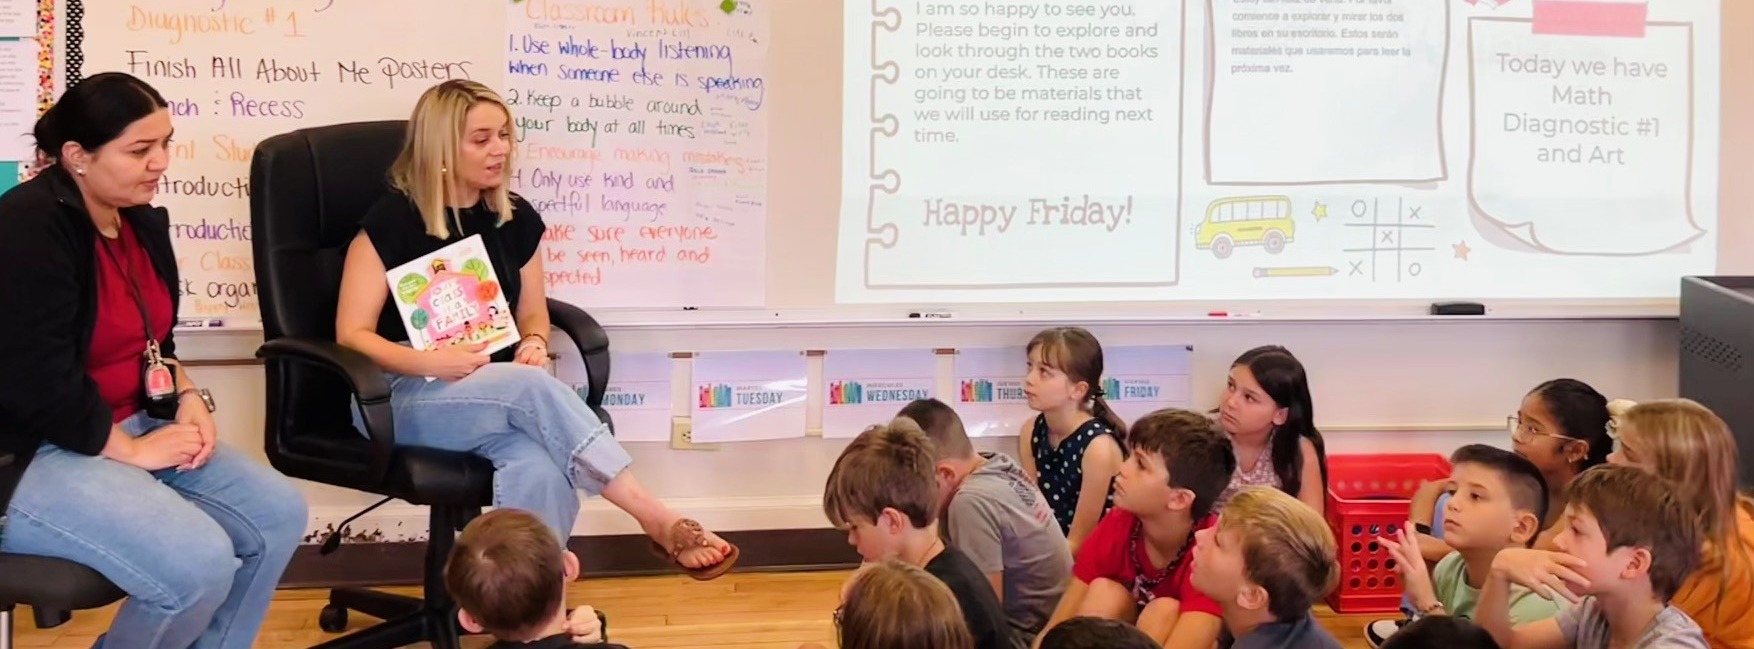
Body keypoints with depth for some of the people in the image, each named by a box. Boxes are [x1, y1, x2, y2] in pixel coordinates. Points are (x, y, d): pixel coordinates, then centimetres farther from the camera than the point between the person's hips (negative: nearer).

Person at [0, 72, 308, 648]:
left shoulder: (143, 221, 9)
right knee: (200, 563, -26)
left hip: (132, 428, 10)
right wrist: (134, 451, -17)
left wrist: (188, 398, 0)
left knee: (278, 513, -3)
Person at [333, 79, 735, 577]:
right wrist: (429, 362, -25)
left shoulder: (516, 218, 8)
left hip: (497, 393, 5)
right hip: (406, 396, -4)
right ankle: (656, 519, -34)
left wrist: (534, 343, -8)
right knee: (532, 387, -34)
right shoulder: (391, 221, -8)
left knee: (539, 471, -33)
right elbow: (351, 335, -8)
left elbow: (533, 312, 18)